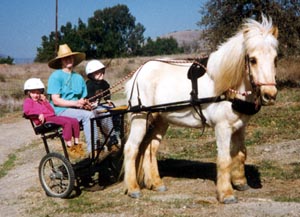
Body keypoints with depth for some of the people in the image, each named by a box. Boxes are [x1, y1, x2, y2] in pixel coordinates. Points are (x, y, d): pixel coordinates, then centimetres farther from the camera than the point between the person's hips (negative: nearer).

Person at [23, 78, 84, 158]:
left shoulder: (41, 100, 31)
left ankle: (77, 144, -1)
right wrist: (39, 113, -24)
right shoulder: (28, 101, 9)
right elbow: (26, 110, -17)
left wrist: (45, 101, 11)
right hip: (45, 119, -8)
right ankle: (69, 146, -28)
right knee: (67, 122, -29)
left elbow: (52, 111, 18)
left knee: (75, 121, -5)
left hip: (53, 116, 8)